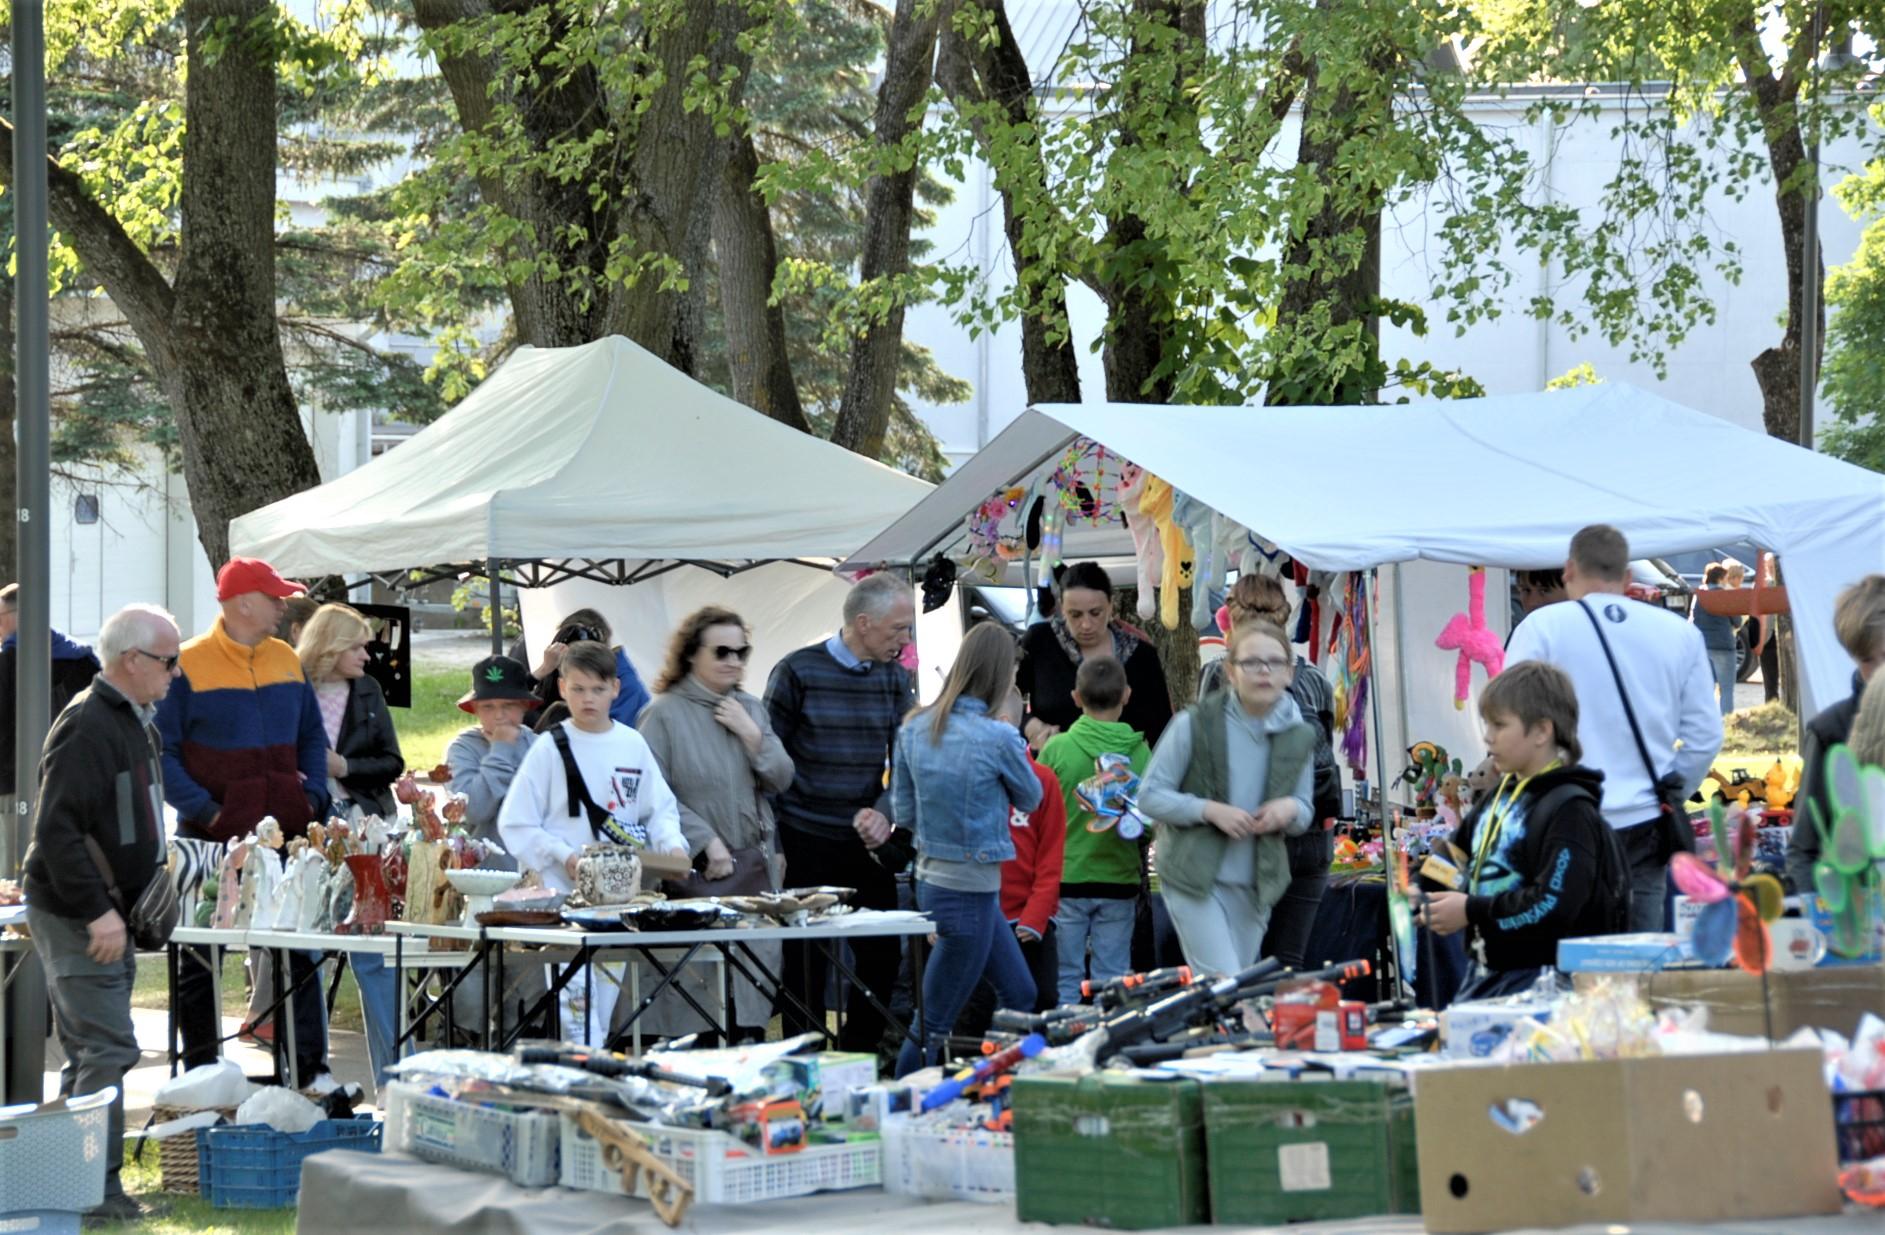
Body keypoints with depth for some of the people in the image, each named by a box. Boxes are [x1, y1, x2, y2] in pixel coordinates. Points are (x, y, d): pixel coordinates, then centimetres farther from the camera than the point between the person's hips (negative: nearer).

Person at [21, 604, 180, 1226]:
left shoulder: (132, 723, 14)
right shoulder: (87, 727, -18)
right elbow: (56, 829, -25)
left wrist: (151, 873, 17)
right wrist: (97, 911, -26)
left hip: (108, 915, 10)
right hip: (75, 918, -10)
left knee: (90, 1052, 13)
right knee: (107, 1050, -11)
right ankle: (97, 1190, -8)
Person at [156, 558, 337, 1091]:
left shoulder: (287, 662, 9)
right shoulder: (189, 666, -9)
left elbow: (313, 738, 17)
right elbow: (161, 750, -10)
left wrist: (312, 796, 2)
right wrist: (203, 809, -18)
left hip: (285, 832, 5)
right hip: (212, 838, -4)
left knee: (299, 952, 5)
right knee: (200, 960, 5)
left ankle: (310, 1067, 11)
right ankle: (201, 1072, 14)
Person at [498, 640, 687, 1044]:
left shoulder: (632, 746, 7)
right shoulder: (550, 749, -3)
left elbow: (660, 809, 13)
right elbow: (515, 825, -4)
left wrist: (671, 844, -8)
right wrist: (564, 857, -16)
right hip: (563, 894, -4)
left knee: (603, 1012, 9)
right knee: (577, 1006, -11)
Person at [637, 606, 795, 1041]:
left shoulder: (750, 710, 13)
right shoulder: (665, 714, -6)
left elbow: (780, 780, 10)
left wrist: (752, 735, -4)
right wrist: (707, 843, -15)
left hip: (754, 869, 6)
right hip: (699, 873, -6)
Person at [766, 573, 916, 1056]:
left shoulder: (894, 678, 8)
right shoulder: (797, 672, -6)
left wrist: (883, 813, -13)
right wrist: (772, 847, -8)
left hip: (866, 847, 5)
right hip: (806, 848, -5)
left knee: (882, 961, 5)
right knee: (806, 968, 1)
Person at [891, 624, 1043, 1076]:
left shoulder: (915, 728, -1)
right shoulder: (998, 738, -20)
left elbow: (902, 811, 6)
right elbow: (1030, 798, 0)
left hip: (931, 879, 8)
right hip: (969, 891, -8)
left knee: (1019, 995, 20)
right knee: (933, 1027, 1)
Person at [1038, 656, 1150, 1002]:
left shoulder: (1056, 749, -8)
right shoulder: (1138, 751, -7)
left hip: (1067, 878, -1)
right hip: (1118, 880, 1)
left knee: (1067, 978, 7)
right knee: (1112, 980, 7)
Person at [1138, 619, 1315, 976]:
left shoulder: (1299, 735, 5)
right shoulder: (1196, 724, -9)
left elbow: (1304, 813, 15)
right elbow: (1150, 795, -5)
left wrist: (1291, 810, -9)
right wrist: (1209, 810, -20)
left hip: (1255, 886, 5)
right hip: (1195, 878, -5)